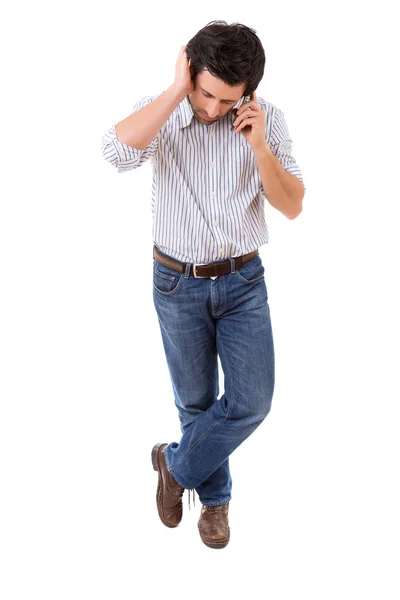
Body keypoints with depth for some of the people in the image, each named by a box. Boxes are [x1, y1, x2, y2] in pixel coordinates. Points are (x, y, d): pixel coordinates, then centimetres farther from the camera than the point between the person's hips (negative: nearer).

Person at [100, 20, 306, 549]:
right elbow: (117, 150, -34)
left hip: (243, 281, 1)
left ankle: (176, 465, 23)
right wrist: (177, 92, -29)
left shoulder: (266, 118, -8)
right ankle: (215, 497, 35)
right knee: (196, 401, 12)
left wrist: (259, 146, -22)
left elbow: (292, 206, -8)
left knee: (252, 402, -2)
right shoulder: (160, 112, -11)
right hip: (178, 284, -1)